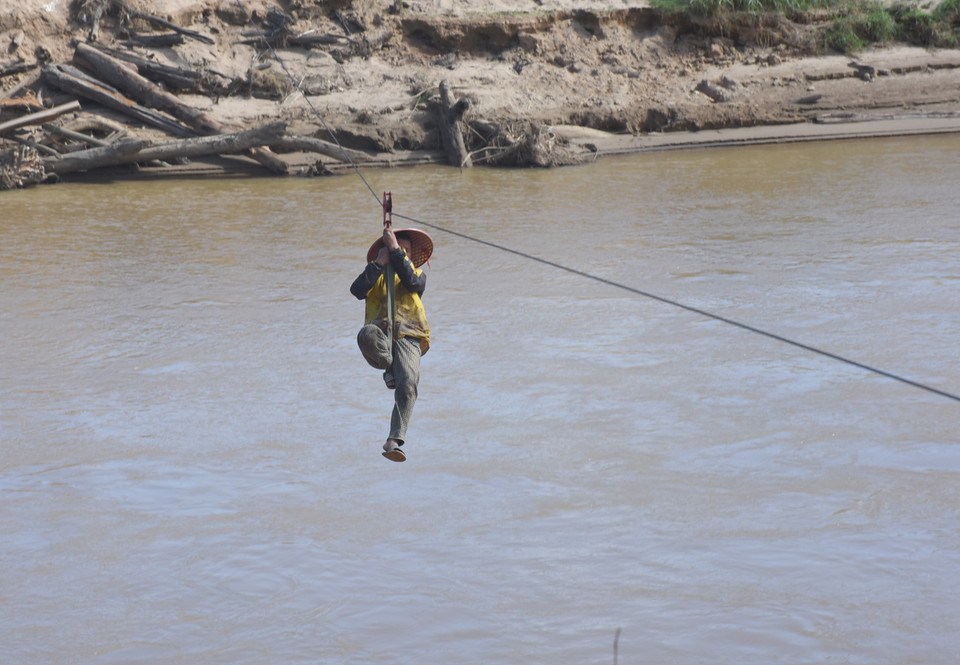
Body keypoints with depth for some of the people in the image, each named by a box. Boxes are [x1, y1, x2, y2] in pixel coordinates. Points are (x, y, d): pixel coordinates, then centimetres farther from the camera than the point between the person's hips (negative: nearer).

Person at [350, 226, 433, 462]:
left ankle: (394, 440, -33)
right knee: (367, 335, -40)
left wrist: (396, 250, 0)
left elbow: (412, 282, -1)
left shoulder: (419, 275, 26)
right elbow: (357, 290, 3)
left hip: (407, 338, 0)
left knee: (408, 385, -27)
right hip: (381, 334, 0)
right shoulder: (377, 275, 26)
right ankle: (388, 367, -11)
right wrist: (380, 262, 3)